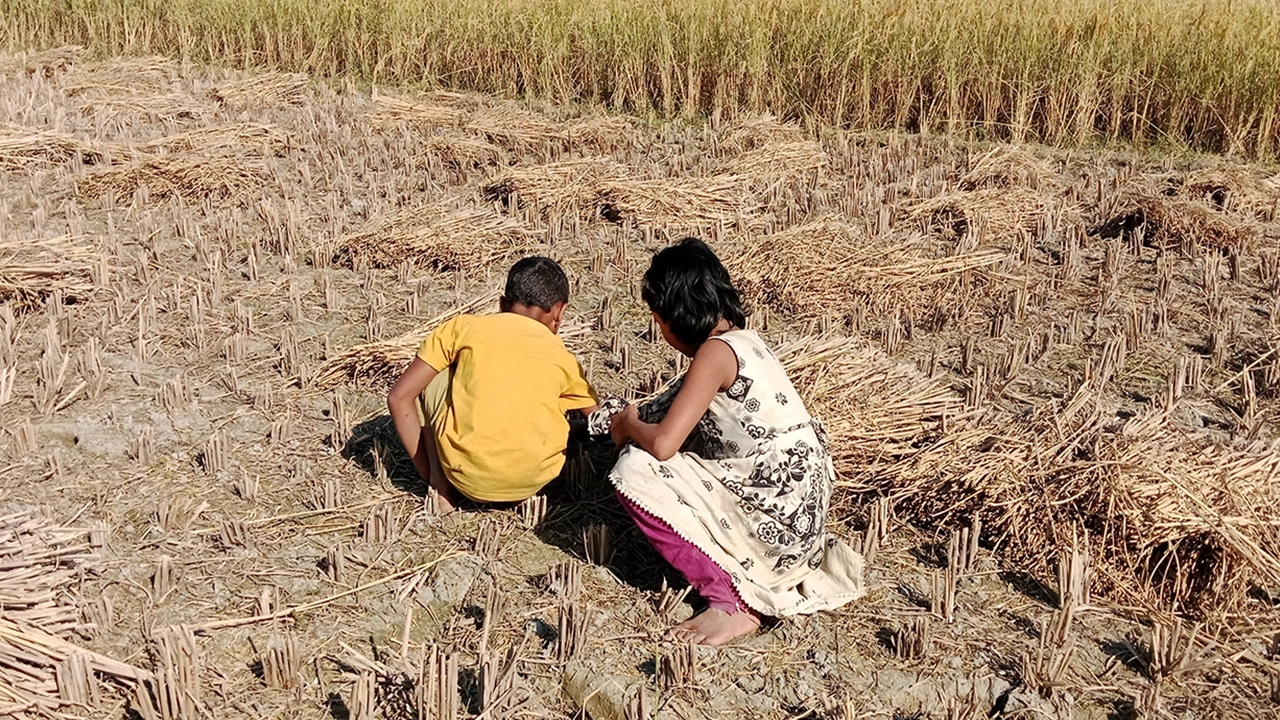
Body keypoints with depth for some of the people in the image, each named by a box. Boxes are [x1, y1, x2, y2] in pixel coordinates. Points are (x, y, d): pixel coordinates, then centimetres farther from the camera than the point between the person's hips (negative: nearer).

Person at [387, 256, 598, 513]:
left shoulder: (463, 326, 15)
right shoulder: (563, 358, 19)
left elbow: (400, 397, 11)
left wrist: (427, 472, 18)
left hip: (467, 474, -1)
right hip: (535, 476, 2)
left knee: (430, 378, 25)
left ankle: (443, 487, 14)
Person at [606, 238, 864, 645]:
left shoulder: (716, 352, -18)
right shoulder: (740, 339, 10)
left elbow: (662, 443, -21)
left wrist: (629, 424, -1)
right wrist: (641, 421, 24)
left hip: (775, 518, -9)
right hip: (799, 509, 9)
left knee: (635, 470, -11)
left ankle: (732, 604, -9)